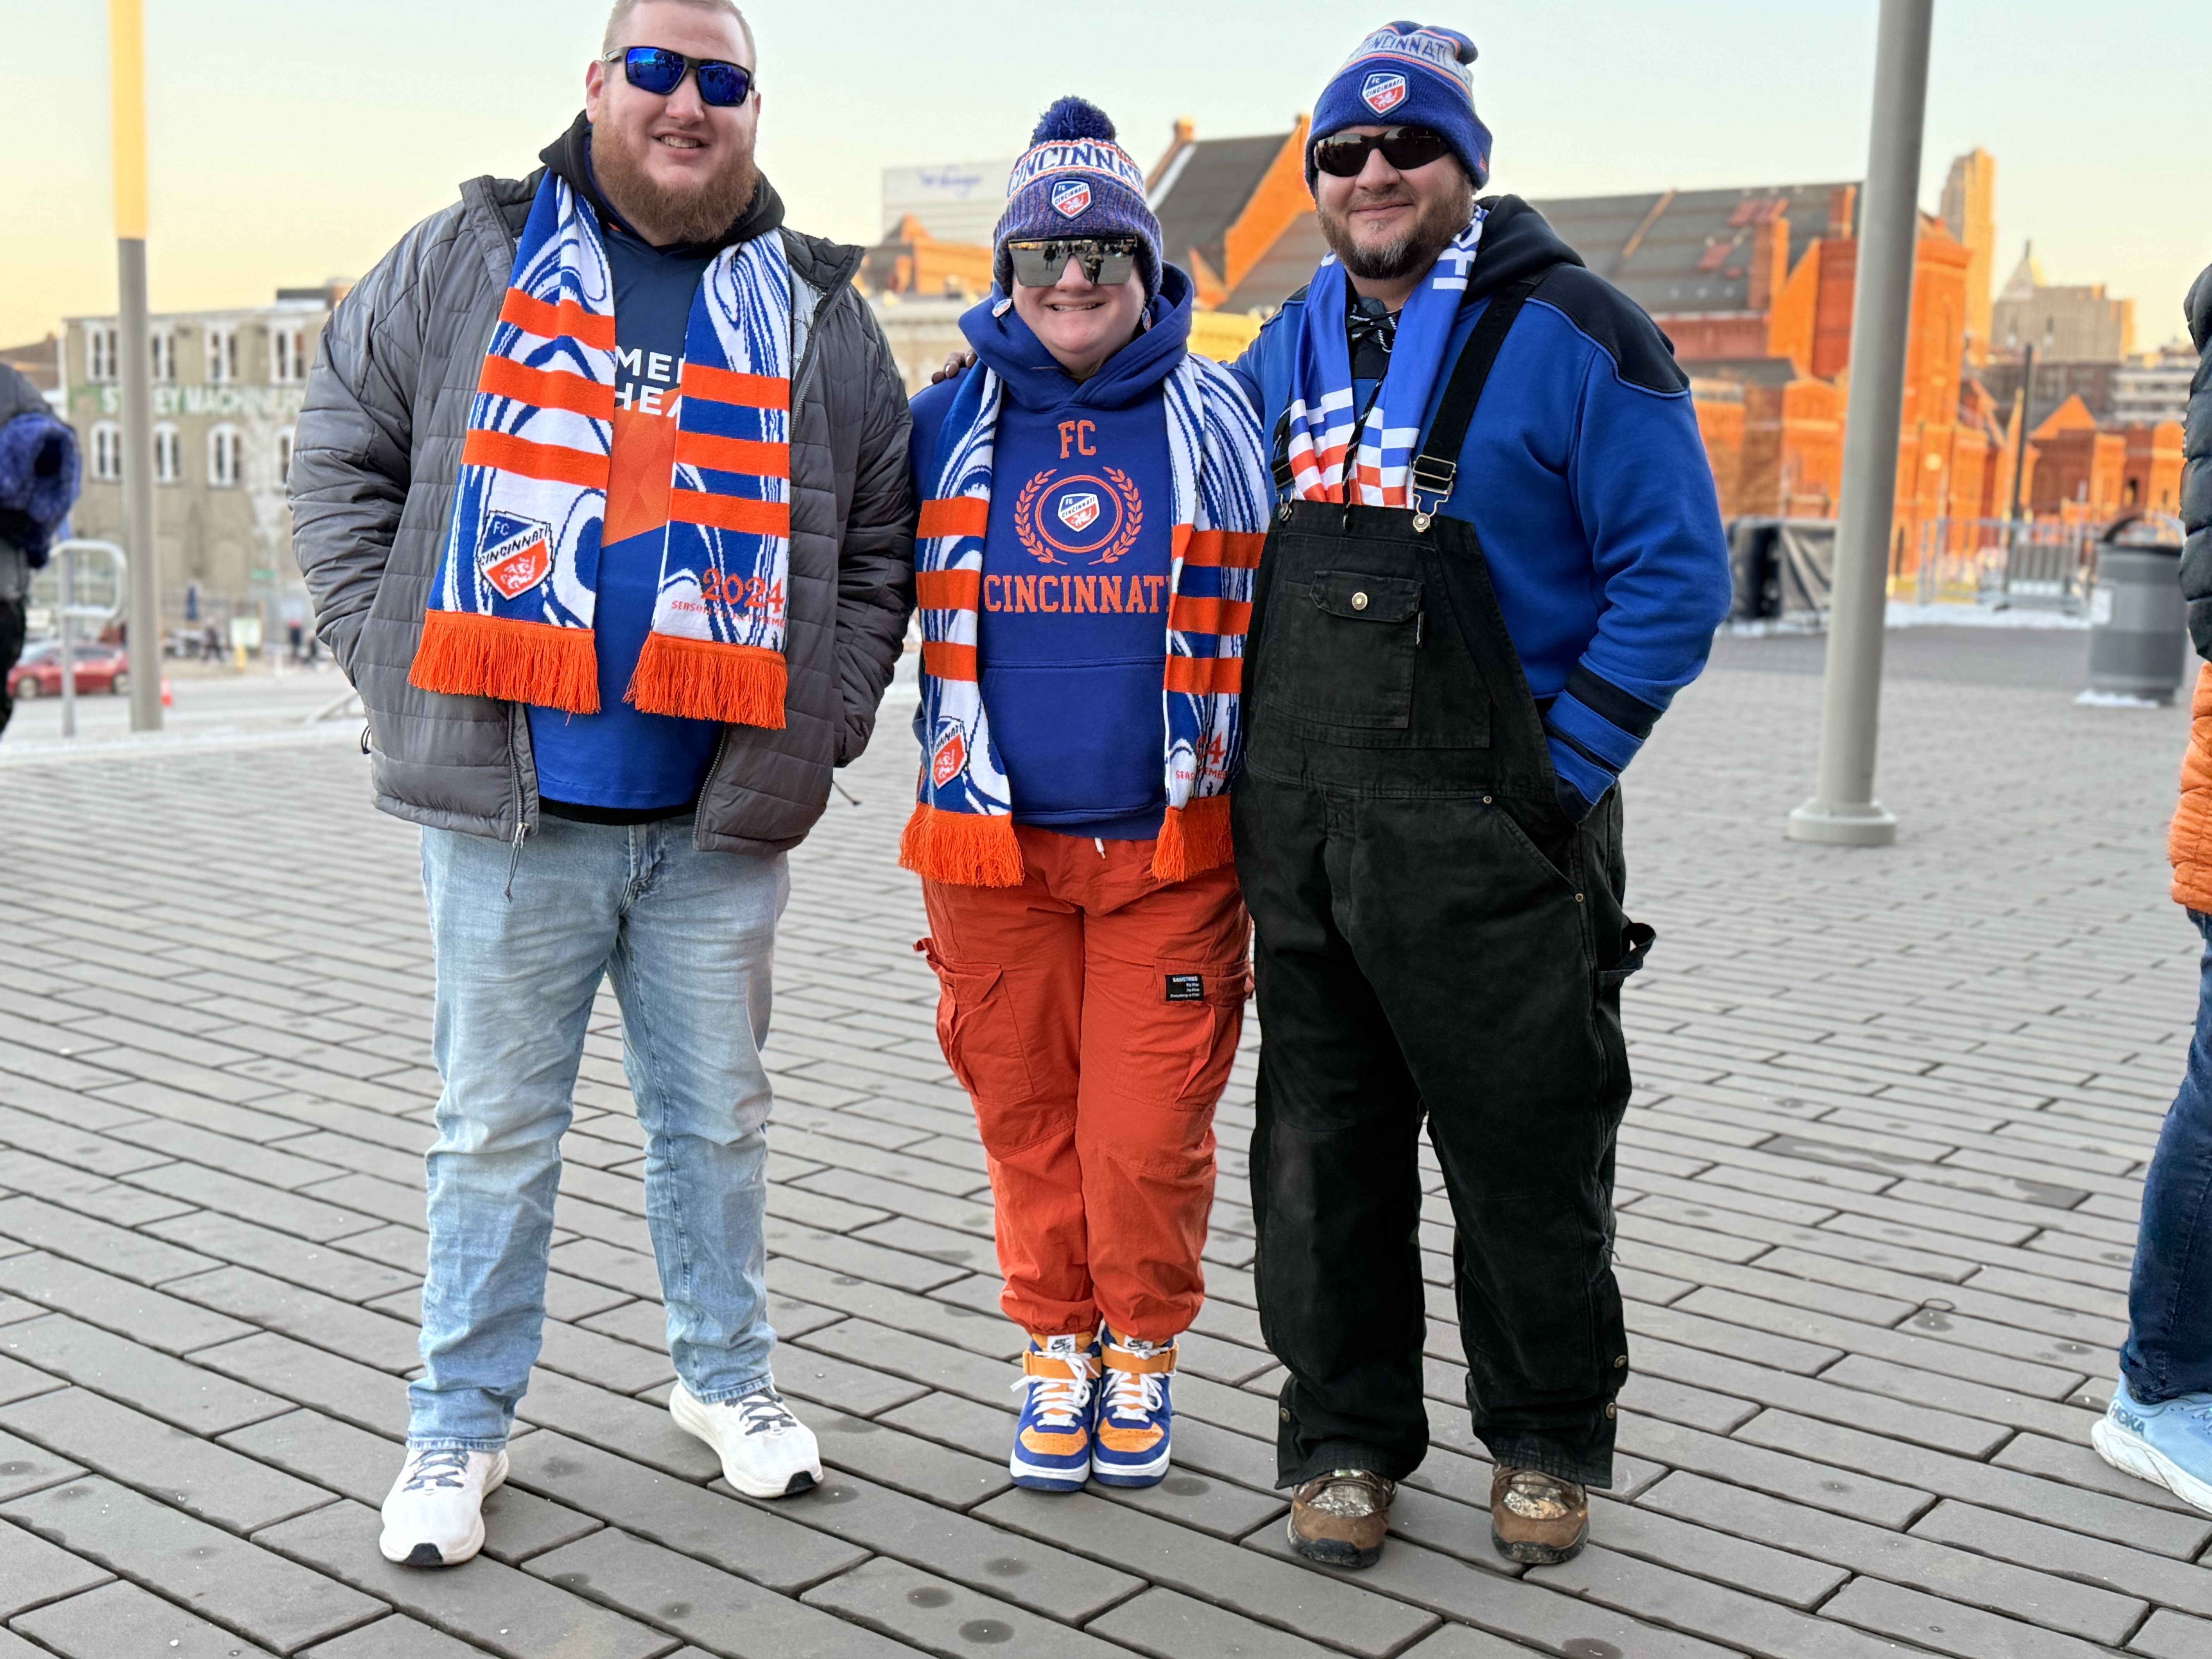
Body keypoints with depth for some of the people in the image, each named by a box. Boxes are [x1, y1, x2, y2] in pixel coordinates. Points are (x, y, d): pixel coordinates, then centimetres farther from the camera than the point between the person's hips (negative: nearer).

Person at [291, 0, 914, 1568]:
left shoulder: (820, 315, 8)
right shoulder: (465, 261, 3)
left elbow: (879, 550, 11)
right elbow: (346, 457, 7)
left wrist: (819, 727, 1)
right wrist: (397, 659, -3)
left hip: (719, 823, 2)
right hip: (506, 805, -1)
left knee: (718, 1116, 15)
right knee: (499, 1126, 9)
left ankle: (728, 1376, 34)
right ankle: (463, 1423, 24)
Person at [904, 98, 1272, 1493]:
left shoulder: (1216, 419, 4)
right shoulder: (948, 425, 5)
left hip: (1174, 843, -1)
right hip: (996, 847, 2)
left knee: (1150, 1131, 0)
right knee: (1028, 1122, 10)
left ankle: (1144, 1353, 25)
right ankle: (1058, 1351, 31)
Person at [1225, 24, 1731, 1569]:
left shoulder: (1570, 335, -5)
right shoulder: (1289, 349, 13)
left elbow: (1676, 574, -8)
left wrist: (1564, 771, -13)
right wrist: (1247, 757, 13)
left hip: (1484, 843, -5)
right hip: (1297, 834, 6)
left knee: (1526, 1153, 6)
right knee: (1321, 1151, 11)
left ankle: (1547, 1442, 26)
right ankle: (1347, 1437, 27)